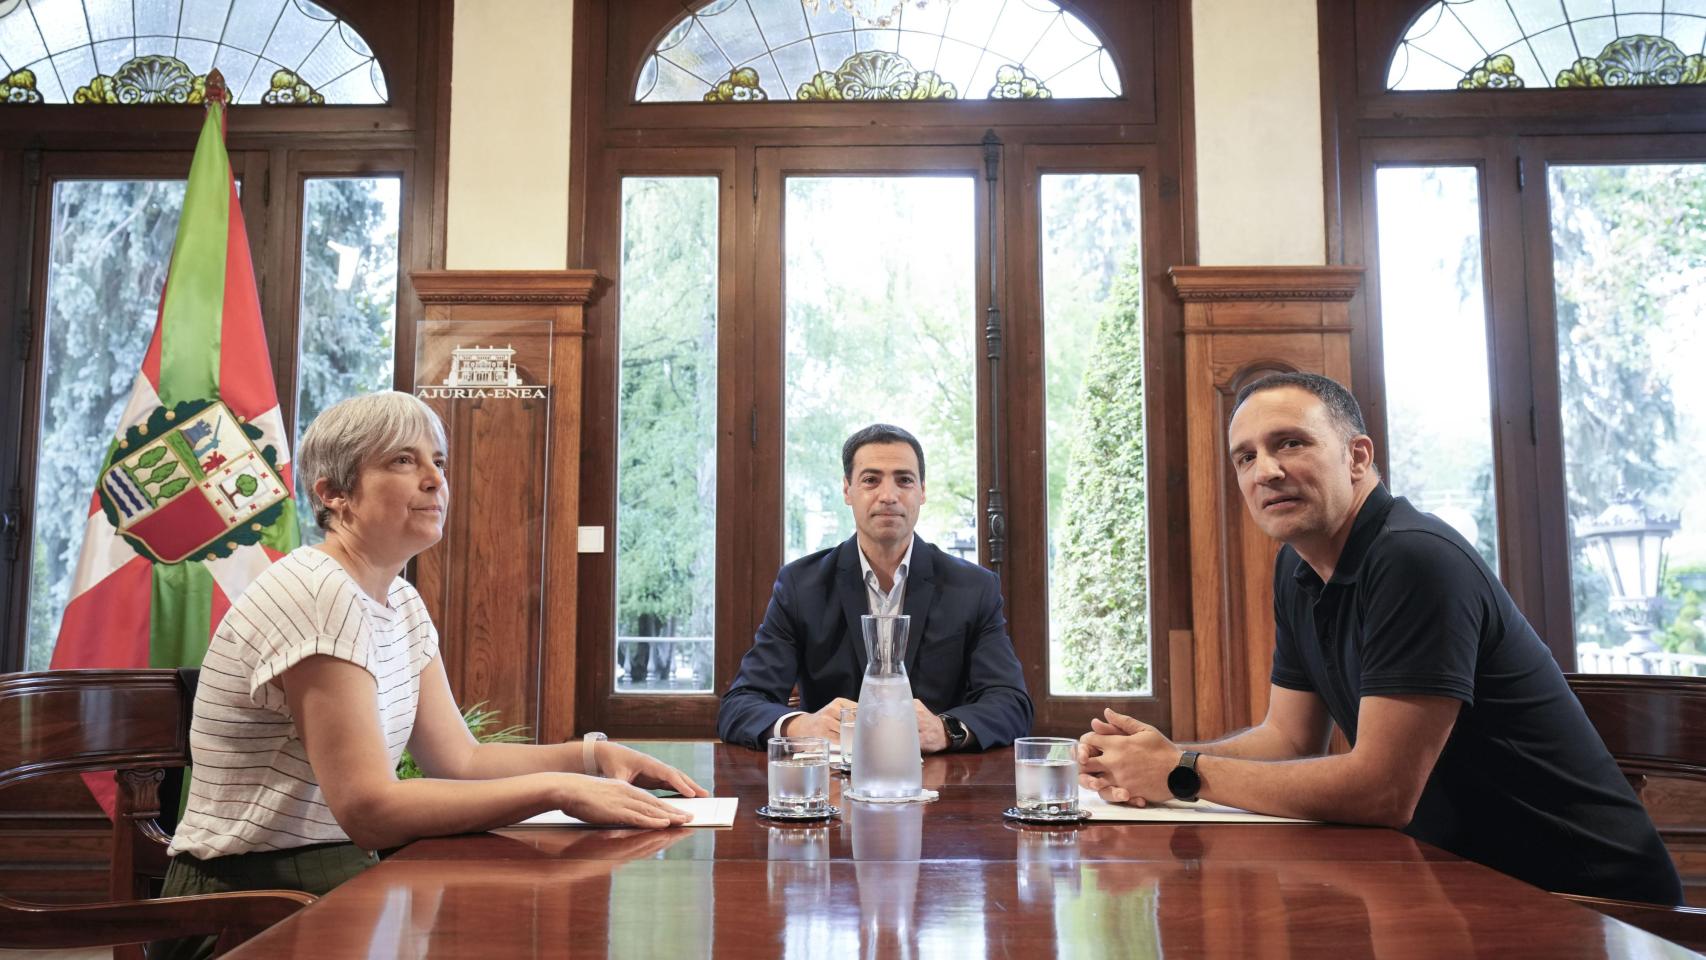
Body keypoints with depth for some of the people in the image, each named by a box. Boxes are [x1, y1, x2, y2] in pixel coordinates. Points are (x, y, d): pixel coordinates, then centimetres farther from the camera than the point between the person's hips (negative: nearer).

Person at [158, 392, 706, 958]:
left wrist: (591, 756, -6)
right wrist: (558, 789, -27)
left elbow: (460, 760, 7)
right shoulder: (320, 594, -21)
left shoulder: (400, 602, 8)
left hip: (338, 875, 8)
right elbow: (369, 810, -26)